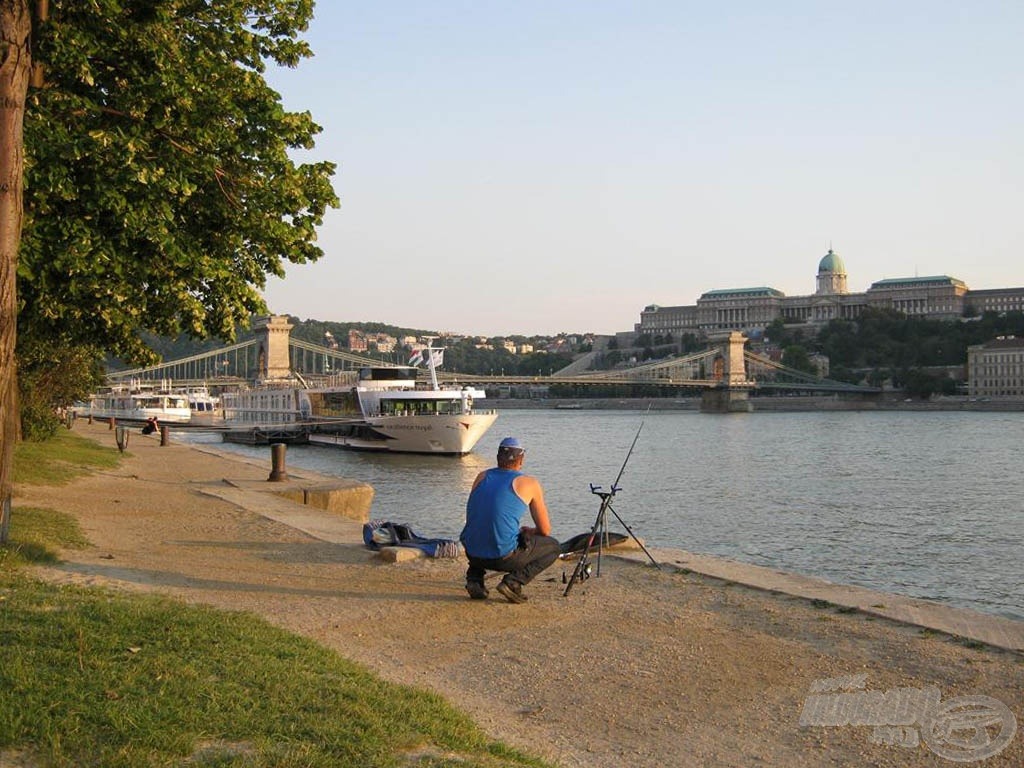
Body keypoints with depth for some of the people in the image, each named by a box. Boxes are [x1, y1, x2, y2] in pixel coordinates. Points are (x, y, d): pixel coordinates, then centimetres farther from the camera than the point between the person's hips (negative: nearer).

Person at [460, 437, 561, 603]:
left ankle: (474, 578, 14)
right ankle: (514, 581, -2)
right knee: (554, 547, 17)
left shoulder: (482, 477, 14)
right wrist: (528, 531, 31)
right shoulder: (530, 483, 2)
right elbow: (545, 530, 6)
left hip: (472, 555, 5)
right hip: (504, 557, -5)